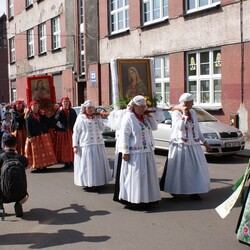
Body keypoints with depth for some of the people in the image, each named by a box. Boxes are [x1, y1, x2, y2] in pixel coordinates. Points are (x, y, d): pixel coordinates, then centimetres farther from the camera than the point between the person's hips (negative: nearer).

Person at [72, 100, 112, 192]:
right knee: (87, 165, -5)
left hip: (98, 145, 5)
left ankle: (97, 183, 18)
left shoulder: (96, 117, 13)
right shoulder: (80, 119, -1)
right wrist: (75, 145, -9)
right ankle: (88, 184, 3)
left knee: (98, 164, 7)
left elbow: (102, 128, 5)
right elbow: (76, 133, -3)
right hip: (86, 146, -5)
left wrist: (98, 119, -4)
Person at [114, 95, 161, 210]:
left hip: (147, 152, 8)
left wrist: (149, 115, 4)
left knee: (147, 176, 13)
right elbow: (124, 135, -15)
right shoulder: (128, 117, -11)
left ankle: (146, 199, 23)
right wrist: (125, 152, -20)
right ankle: (133, 201, 3)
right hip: (135, 153, -8)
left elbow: (154, 127, 16)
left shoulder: (144, 117, 13)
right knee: (135, 177, -4)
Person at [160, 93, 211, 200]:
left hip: (193, 146, 6)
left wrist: (204, 142, 16)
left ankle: (194, 191, 6)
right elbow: (180, 127, -24)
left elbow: (197, 129, 16)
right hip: (180, 146, -6)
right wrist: (184, 114, -17)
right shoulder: (176, 113, -8)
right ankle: (174, 189, 18)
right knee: (178, 169, 2)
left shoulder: (192, 112, 10)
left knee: (195, 168, 1)